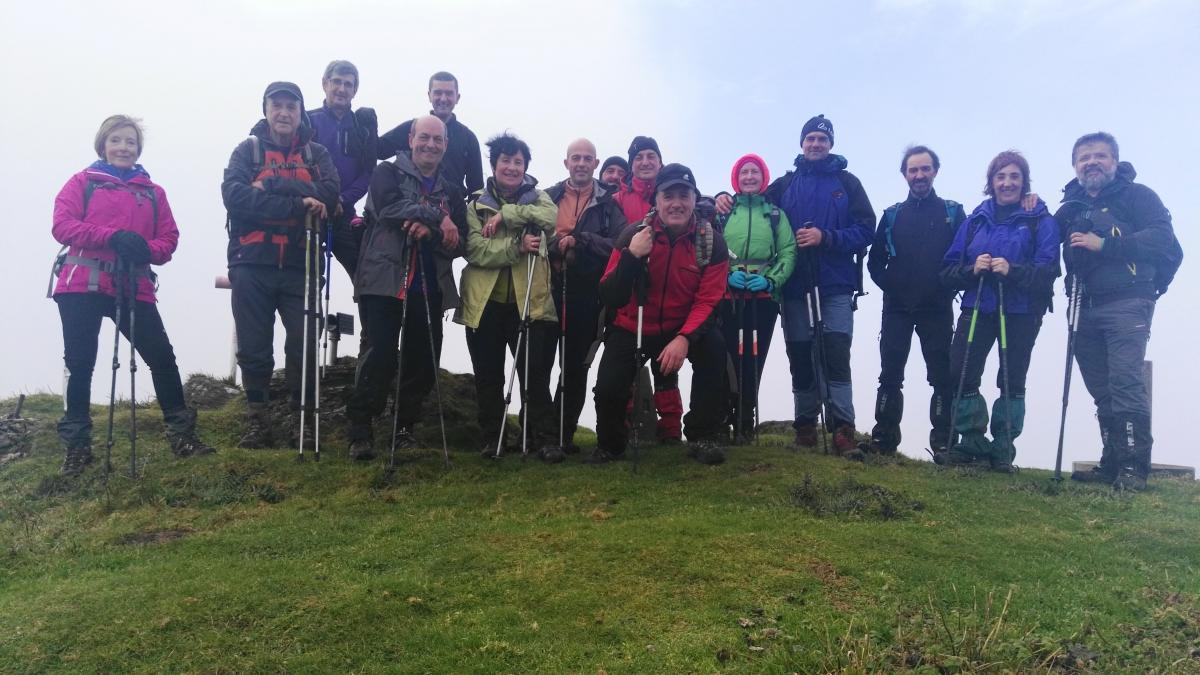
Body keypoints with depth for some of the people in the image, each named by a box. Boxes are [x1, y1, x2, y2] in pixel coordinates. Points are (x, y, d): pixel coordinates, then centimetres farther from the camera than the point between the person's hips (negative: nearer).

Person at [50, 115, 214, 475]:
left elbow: (169, 238, 9)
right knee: (80, 363, 1)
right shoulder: (82, 182, 9)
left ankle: (181, 434, 4)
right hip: (82, 286, -1)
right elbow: (62, 225, -4)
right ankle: (76, 444, 11)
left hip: (133, 288, 2)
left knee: (162, 357, -5)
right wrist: (113, 236, -18)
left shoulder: (153, 192, 15)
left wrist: (147, 250, -13)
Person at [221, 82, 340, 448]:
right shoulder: (248, 149, 9)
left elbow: (329, 193, -7)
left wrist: (270, 186, -15)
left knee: (304, 345, -2)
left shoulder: (316, 153, 12)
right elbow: (234, 194, -10)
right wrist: (297, 203, -18)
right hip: (252, 264, 0)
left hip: (299, 264, 0)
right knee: (253, 348, 3)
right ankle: (257, 422, 14)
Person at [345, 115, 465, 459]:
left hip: (429, 289, 4)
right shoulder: (387, 173, 7)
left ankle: (405, 427, 19)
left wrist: (429, 231, -15)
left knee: (423, 362, 4)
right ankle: (359, 429, 2)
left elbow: (457, 244, 5)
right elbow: (389, 207, -16)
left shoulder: (450, 193, 17)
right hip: (385, 282, -4)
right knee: (378, 356, -8)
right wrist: (439, 218, -13)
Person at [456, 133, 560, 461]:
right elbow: (474, 249, -8)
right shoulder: (477, 203, 7)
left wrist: (506, 214, -17)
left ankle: (545, 439, 8)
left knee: (535, 373, -1)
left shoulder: (536, 197, 9)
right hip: (485, 302, 1)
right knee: (488, 376, 9)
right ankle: (490, 438, 22)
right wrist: (517, 246, -20)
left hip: (528, 301, -1)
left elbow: (552, 217, -15)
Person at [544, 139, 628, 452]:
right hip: (548, 291, 0)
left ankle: (565, 434, 16)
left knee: (576, 367, 6)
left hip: (586, 296, 0)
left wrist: (580, 240, -15)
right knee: (539, 362, -2)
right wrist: (555, 244, -17)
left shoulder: (608, 203, 6)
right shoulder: (548, 197, 11)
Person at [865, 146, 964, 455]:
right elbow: (875, 260, 11)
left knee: (942, 376, 0)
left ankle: (944, 442, 6)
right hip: (896, 308, 2)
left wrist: (948, 287, -8)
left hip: (938, 309, -1)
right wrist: (889, 285, -2)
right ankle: (883, 440, 6)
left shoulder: (953, 212, 6)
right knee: (890, 375, 2)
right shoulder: (892, 215, 11)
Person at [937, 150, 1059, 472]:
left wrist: (1012, 271, -25)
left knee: (1012, 381, 4)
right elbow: (948, 269, 6)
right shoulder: (975, 220, 11)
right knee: (961, 373, -8)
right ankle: (971, 443, 4)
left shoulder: (1041, 221, 1)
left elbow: (1047, 270, -9)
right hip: (977, 306, 2)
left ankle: (1003, 449, 14)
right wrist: (971, 269, -14)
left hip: (1021, 311, -2)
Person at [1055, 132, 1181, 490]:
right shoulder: (1071, 207, 19)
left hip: (1126, 303, -6)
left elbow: (1162, 237, -11)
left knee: (1125, 380, -16)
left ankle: (1133, 466, -14)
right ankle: (1112, 464, 12)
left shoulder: (1136, 195, 2)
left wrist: (1104, 244, -17)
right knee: (1101, 389, 7)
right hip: (1086, 308, 6)